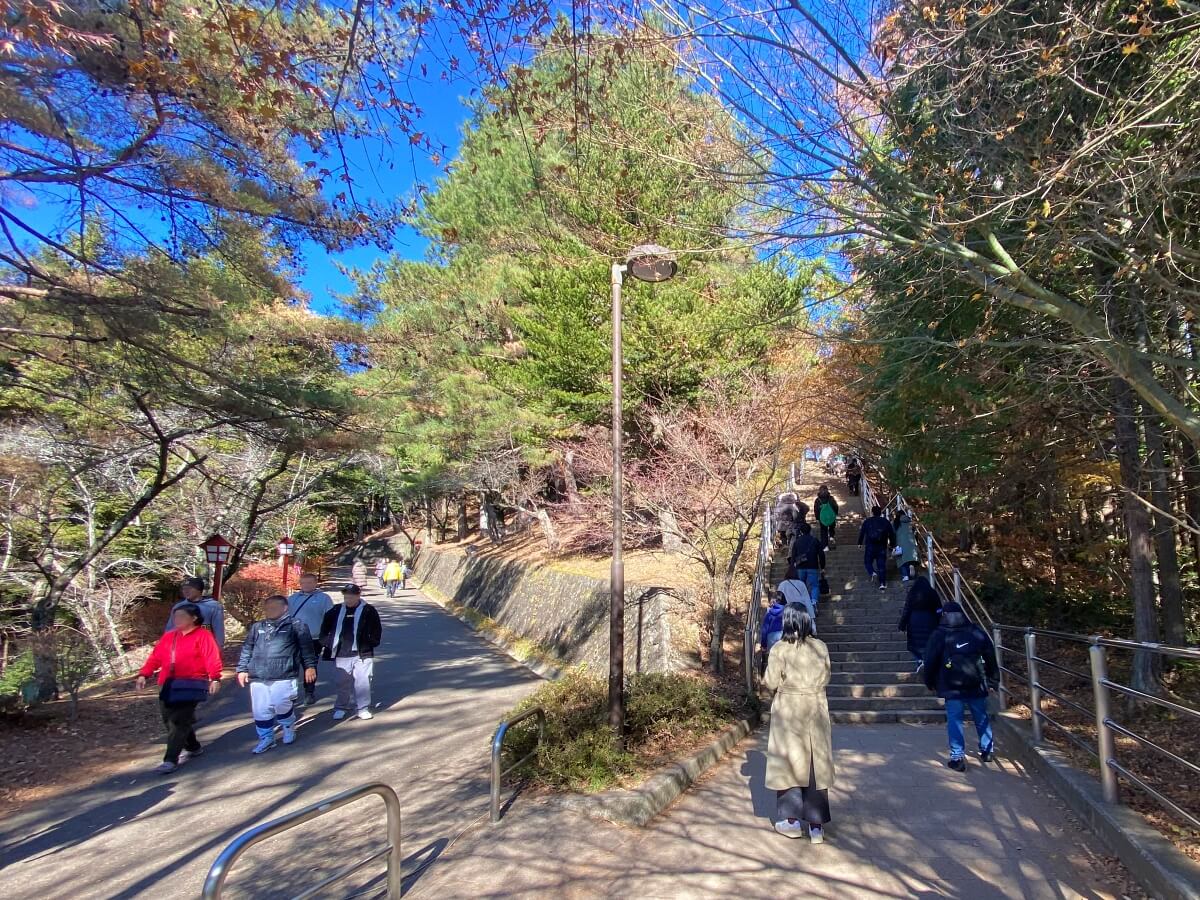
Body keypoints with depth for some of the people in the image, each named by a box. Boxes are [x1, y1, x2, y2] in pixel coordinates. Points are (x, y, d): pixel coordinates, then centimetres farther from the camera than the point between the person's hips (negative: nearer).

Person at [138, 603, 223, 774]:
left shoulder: (203, 635, -6)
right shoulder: (168, 636, 16)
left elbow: (212, 658, -14)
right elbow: (155, 657, 14)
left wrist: (215, 678, -22)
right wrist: (143, 674, 2)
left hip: (191, 685, -7)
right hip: (168, 685, 7)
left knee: (179, 721, -10)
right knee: (169, 719, 11)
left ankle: (170, 759, -5)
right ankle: (193, 747, 29)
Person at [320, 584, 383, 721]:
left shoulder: (368, 610, -3)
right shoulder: (336, 611, 7)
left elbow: (376, 630, 1)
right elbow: (325, 627, 18)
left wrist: (371, 643, -6)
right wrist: (326, 642, 9)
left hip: (362, 654, -3)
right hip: (341, 654, 3)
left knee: (363, 681, -1)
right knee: (342, 682, 10)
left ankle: (363, 708, 10)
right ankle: (341, 708, 24)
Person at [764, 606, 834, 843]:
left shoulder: (779, 649, -13)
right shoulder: (820, 647, -3)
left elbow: (771, 683, -10)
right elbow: (825, 679, 6)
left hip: (788, 710, -3)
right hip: (816, 709, 3)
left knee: (789, 760, 10)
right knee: (816, 763, 10)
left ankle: (792, 819, 15)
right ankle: (816, 824, 15)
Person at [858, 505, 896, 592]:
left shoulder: (867, 521, -1)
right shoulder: (886, 522, 4)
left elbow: (862, 533, 2)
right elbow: (891, 534, 8)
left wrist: (860, 543, 13)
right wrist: (892, 544, 19)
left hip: (870, 547, -2)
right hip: (882, 548, 2)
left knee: (867, 561, 14)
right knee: (882, 565, 4)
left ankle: (872, 572, -15)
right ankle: (883, 583, -2)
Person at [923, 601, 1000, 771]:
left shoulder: (939, 635, -3)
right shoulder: (977, 632, 6)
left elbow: (930, 661, -1)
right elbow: (991, 657, 10)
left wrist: (930, 682, 12)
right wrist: (993, 680, 18)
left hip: (952, 687, -3)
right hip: (977, 686, 3)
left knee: (954, 720, 0)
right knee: (982, 718, 19)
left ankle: (957, 757, -4)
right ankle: (987, 751, 30)